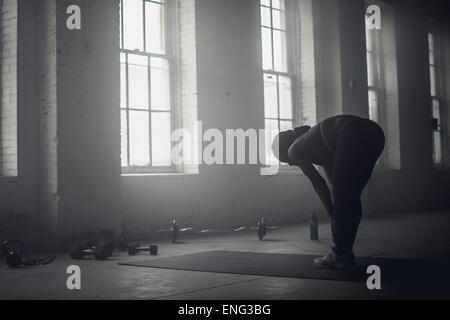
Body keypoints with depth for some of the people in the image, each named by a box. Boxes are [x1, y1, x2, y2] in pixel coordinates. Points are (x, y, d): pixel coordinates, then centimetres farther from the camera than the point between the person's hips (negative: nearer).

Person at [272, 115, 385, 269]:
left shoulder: (294, 151, 12)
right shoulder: (312, 145, 34)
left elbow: (319, 184, 4)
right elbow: (332, 182, 32)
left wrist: (333, 216, 7)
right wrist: (335, 216, 31)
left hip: (354, 134, -8)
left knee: (342, 197, 3)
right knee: (351, 198, 15)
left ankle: (339, 255, 9)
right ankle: (346, 253, 22)